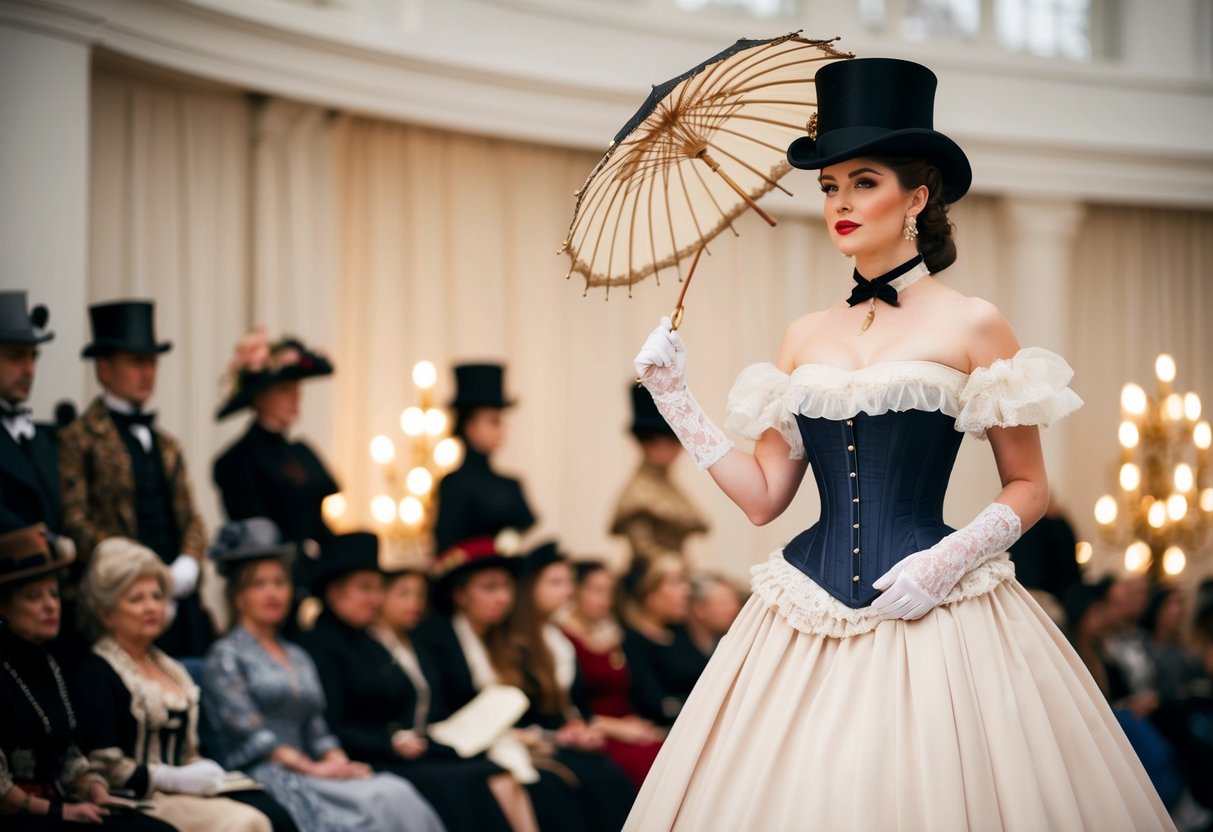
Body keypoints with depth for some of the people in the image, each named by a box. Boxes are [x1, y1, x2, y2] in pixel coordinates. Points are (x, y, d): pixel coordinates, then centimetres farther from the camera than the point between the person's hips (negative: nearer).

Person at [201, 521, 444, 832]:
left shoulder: (299, 658, 25)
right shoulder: (226, 655, 3)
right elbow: (248, 732, -8)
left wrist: (339, 762, -2)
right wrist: (310, 768, -16)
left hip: (306, 774, 6)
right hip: (261, 778, -6)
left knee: (398, 793, -24)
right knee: (380, 802, -30)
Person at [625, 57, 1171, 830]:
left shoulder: (972, 326, 0)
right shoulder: (807, 338, 12)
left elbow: (1028, 488, 2)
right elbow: (764, 493, 11)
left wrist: (950, 559, -13)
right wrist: (675, 398, 6)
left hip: (935, 614, -4)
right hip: (811, 620, 4)